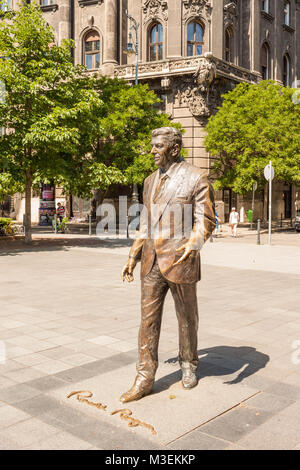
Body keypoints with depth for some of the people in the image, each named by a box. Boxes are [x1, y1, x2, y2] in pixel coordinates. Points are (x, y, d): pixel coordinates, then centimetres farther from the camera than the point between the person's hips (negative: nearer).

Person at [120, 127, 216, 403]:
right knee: (148, 318, 2)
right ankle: (145, 378, 9)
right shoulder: (151, 181, 12)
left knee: (187, 317, 12)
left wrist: (193, 244, -30)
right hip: (152, 261, 5)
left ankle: (189, 365, 34)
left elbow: (205, 220, -10)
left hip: (180, 259, -4)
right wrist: (133, 258, 14)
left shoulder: (196, 178, -7)